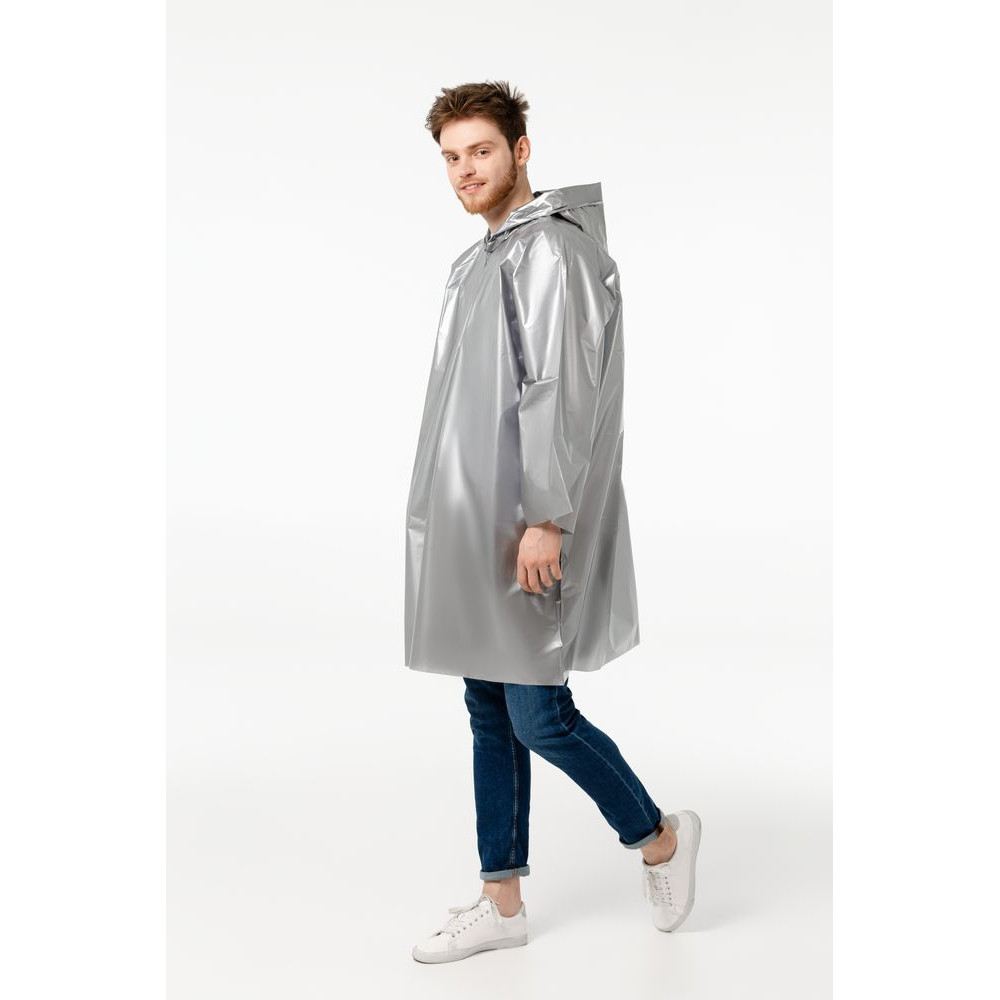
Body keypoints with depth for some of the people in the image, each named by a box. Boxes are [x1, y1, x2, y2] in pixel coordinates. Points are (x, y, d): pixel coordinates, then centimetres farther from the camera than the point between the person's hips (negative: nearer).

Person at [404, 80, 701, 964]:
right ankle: (502, 905, 22)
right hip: (472, 530, 9)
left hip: (524, 529, -9)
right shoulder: (481, 259, 18)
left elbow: (562, 395, -18)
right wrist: (448, 520, 18)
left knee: (539, 718, -4)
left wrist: (545, 520, -22)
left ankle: (660, 838, 21)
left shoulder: (550, 250, -11)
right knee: (490, 718, 12)